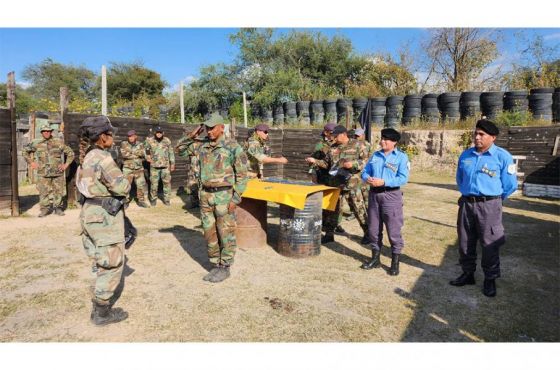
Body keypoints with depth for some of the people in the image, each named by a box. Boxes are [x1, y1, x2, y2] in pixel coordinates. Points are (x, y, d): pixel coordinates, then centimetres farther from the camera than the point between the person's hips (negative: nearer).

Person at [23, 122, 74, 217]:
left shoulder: (58, 142, 3)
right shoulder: (36, 143, 6)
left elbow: (70, 153, 9)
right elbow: (25, 151, 20)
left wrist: (66, 164, 3)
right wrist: (31, 162, 11)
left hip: (58, 172, 0)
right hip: (43, 173, 0)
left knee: (58, 191, 3)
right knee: (44, 192, 0)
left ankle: (58, 208, 14)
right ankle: (44, 209, 9)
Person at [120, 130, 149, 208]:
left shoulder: (140, 145, 6)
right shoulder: (124, 144, -1)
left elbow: (143, 154, -10)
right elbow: (124, 154, -17)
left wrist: (131, 152, -19)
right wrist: (137, 155, -13)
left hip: (139, 169, 2)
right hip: (128, 169, -2)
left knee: (141, 185, 4)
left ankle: (141, 201, 16)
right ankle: (125, 201, 13)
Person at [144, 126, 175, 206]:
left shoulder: (167, 141, 2)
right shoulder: (150, 141, -3)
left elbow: (171, 152, 8)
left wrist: (172, 163, 7)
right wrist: (147, 156, -2)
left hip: (165, 166, 1)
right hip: (154, 166, -1)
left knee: (167, 182, 3)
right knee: (154, 183, 4)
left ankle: (166, 199, 15)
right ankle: (153, 199, 18)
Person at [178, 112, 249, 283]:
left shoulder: (233, 147, -9)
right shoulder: (202, 146, 8)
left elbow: (242, 175, -9)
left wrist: (235, 199, -14)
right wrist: (192, 135, 3)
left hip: (224, 195, -6)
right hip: (206, 195, 6)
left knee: (225, 234, 3)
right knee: (210, 233, 11)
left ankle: (225, 268, 15)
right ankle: (215, 266, 24)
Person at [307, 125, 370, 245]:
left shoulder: (358, 145, -2)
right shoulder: (333, 148, 12)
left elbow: (366, 161, -5)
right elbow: (327, 163, 17)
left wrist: (353, 164, -18)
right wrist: (315, 161, 3)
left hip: (351, 184, -5)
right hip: (334, 184, 5)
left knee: (359, 209, 1)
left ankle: (367, 233, 17)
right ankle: (329, 234, 22)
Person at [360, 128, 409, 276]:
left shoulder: (401, 157, -4)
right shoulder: (375, 155, 13)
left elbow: (403, 178, -14)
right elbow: (365, 172, 11)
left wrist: (383, 182, -23)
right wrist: (367, 179, -13)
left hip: (391, 195, -5)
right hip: (374, 194, 6)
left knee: (394, 230, -2)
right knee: (374, 229, 12)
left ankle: (395, 262, 10)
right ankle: (375, 258, 26)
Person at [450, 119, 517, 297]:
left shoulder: (502, 156, -7)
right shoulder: (466, 155, 7)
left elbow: (510, 184, -2)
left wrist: (494, 199, 7)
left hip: (489, 206, -5)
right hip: (466, 204, 5)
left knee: (489, 245, 3)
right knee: (465, 242, 12)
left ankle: (490, 280, 18)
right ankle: (468, 274, 28)